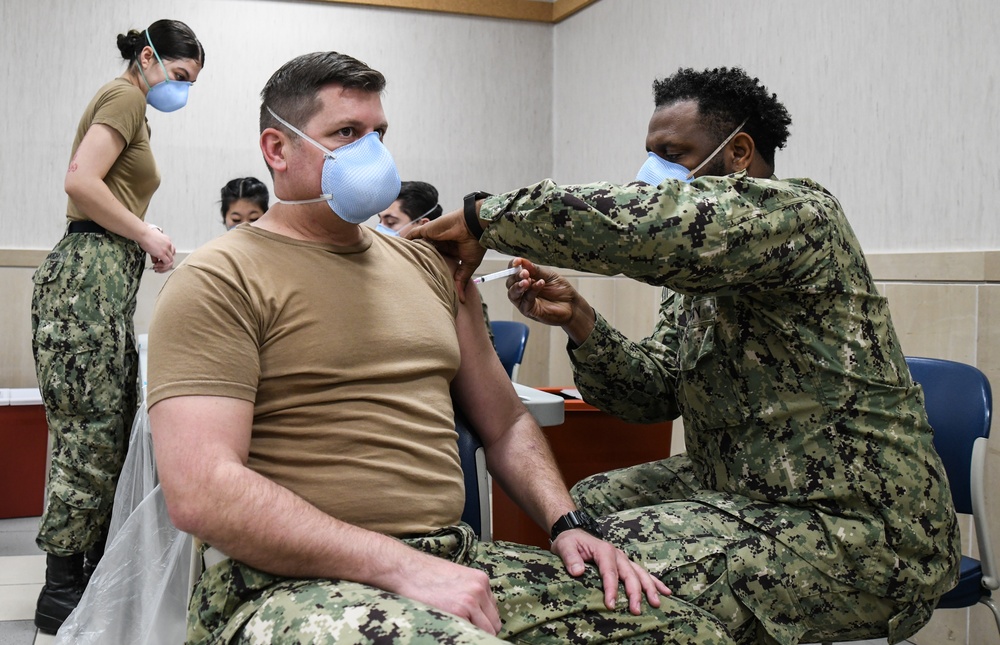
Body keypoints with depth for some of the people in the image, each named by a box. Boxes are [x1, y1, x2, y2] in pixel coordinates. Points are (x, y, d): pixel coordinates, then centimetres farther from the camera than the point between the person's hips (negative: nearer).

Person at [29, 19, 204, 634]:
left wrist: (144, 232, 11)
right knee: (92, 432, -9)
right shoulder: (125, 96, -3)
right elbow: (81, 182, -17)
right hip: (91, 273, -10)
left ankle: (96, 570, 14)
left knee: (114, 428, 8)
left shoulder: (133, 106, 26)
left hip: (110, 277, 10)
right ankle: (59, 592, -1)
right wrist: (146, 236, -9)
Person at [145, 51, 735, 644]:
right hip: (294, 580, -6)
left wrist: (567, 523, 2)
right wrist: (404, 567, -21)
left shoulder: (429, 263, 18)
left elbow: (505, 421, 22)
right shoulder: (218, 282, -3)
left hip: (455, 558, 7)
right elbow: (201, 491, -15)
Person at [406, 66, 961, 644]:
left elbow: (642, 222, -34)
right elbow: (655, 394, 7)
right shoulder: (698, 276, 12)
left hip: (857, 524, -10)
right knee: (590, 504, 13)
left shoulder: (799, 212, -17)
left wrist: (485, 216, -24)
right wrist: (578, 320, -9)